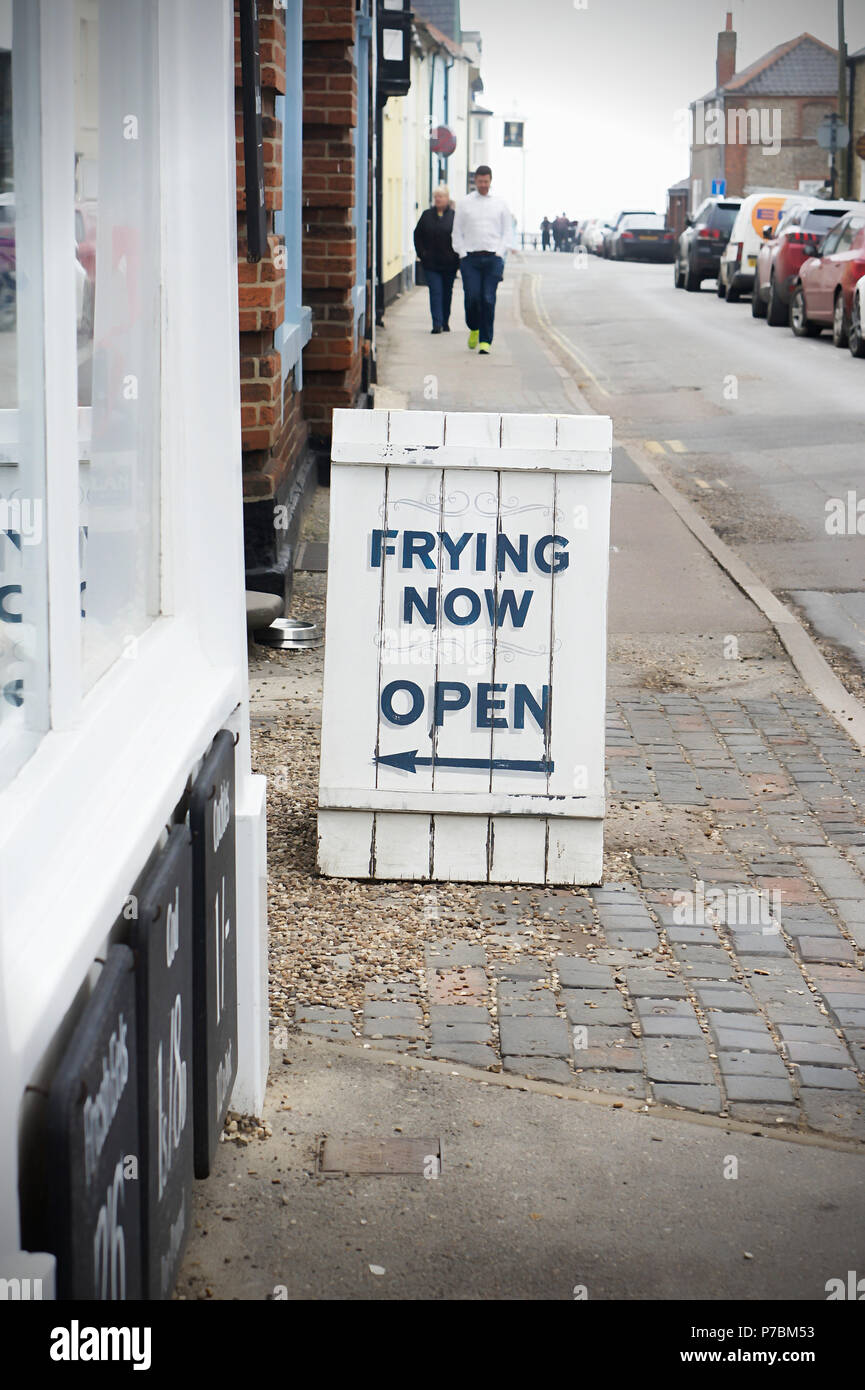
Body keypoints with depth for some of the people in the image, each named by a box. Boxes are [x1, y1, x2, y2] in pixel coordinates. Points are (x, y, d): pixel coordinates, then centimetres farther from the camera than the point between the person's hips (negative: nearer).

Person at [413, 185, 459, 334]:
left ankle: (445, 322, 23)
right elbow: (417, 235, 11)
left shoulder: (454, 216, -1)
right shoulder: (427, 215, 6)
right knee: (435, 291, -8)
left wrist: (457, 257, -7)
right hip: (431, 263, 1)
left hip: (449, 263, -1)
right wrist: (422, 254, 1)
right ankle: (437, 323, -12)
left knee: (447, 292, 10)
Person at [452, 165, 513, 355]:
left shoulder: (500, 204, 10)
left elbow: (507, 231, 11)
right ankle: (474, 329, 19)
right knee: (472, 297, -8)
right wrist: (462, 254, 0)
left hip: (493, 258, 0)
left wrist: (499, 253, -1)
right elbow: (457, 232, 10)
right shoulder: (464, 203, 9)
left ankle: (485, 340, -3)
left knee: (488, 299, -7)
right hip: (470, 257, 0)